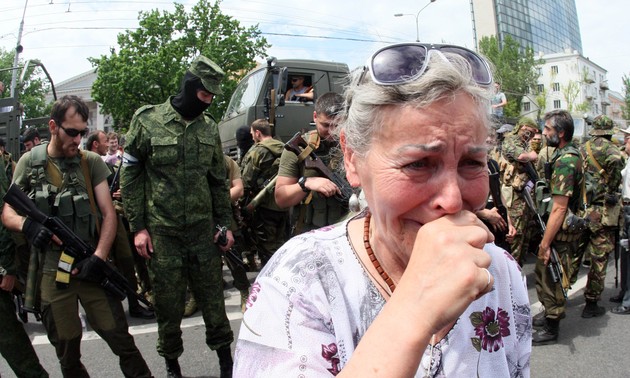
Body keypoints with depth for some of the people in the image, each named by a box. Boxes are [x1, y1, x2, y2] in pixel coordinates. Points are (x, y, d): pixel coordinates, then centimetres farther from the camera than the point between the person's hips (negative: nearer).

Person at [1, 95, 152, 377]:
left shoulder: (91, 162, 1)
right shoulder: (29, 162, 3)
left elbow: (108, 214, -3)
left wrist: (98, 256, -16)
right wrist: (27, 225, -18)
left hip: (89, 267, -1)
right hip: (50, 272, 1)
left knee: (121, 339, 0)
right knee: (67, 353, 12)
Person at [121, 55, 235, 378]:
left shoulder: (209, 127, 6)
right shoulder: (148, 120, -6)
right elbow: (130, 175, -2)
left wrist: (224, 223, 7)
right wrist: (138, 226, -6)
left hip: (203, 229, 3)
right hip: (162, 232, -2)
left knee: (212, 296, 8)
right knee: (168, 303, 9)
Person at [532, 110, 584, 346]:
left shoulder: (565, 161, -23)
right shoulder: (571, 155, 10)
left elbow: (559, 208, -26)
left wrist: (545, 243, -24)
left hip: (560, 233, -10)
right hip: (563, 229, 10)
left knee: (551, 278, 3)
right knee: (543, 272, 20)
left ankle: (551, 329, 17)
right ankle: (551, 314, 36)